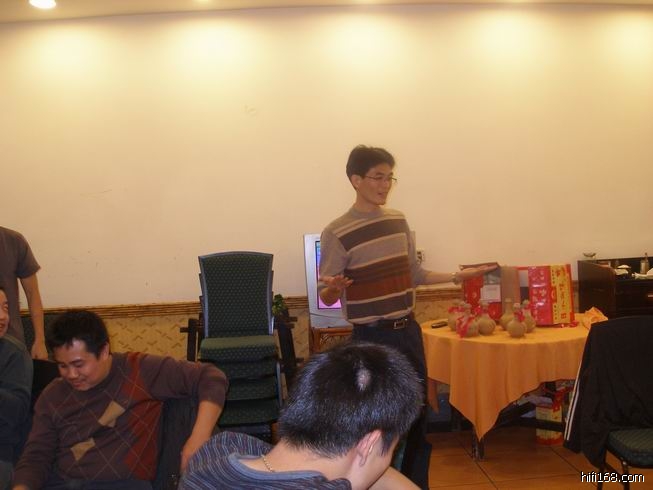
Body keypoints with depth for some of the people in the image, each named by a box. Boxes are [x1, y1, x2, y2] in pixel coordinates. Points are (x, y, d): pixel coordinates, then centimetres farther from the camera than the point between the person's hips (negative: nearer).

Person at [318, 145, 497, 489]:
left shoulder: (398, 221, 6)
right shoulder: (337, 234, -13)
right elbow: (325, 296, -12)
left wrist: (457, 277, 12)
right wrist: (334, 287, -34)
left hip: (408, 332, 6)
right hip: (371, 338, -6)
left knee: (417, 416, 14)